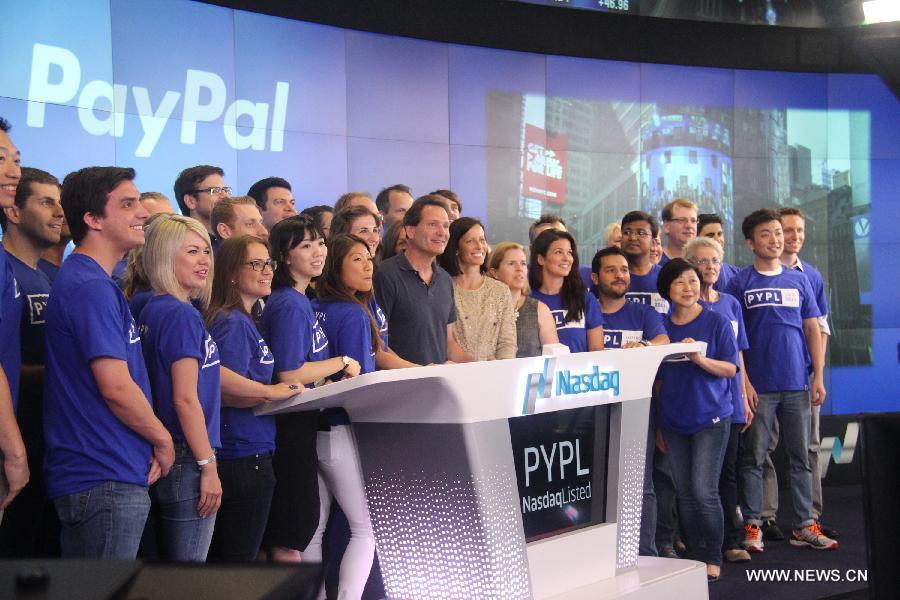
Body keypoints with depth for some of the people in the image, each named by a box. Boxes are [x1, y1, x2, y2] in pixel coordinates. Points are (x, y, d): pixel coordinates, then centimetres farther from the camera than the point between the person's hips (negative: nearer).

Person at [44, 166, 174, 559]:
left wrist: (151, 443, 9)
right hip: (107, 480, -10)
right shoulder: (92, 288, -15)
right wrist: (163, 440, -5)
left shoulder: (88, 283, 16)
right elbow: (115, 386, -21)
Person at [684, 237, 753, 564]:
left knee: (727, 472, 7)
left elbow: (738, 355, 15)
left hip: (729, 401, 4)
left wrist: (745, 398, 13)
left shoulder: (731, 304, 13)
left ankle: (730, 540, 13)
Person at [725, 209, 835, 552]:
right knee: (754, 458, 1)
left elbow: (813, 330, 12)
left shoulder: (799, 281, 11)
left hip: (797, 384, 3)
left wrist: (818, 377, 4)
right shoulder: (740, 283, 1)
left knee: (801, 457, 7)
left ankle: (804, 525, 14)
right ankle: (752, 526, 8)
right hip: (759, 385, -3)